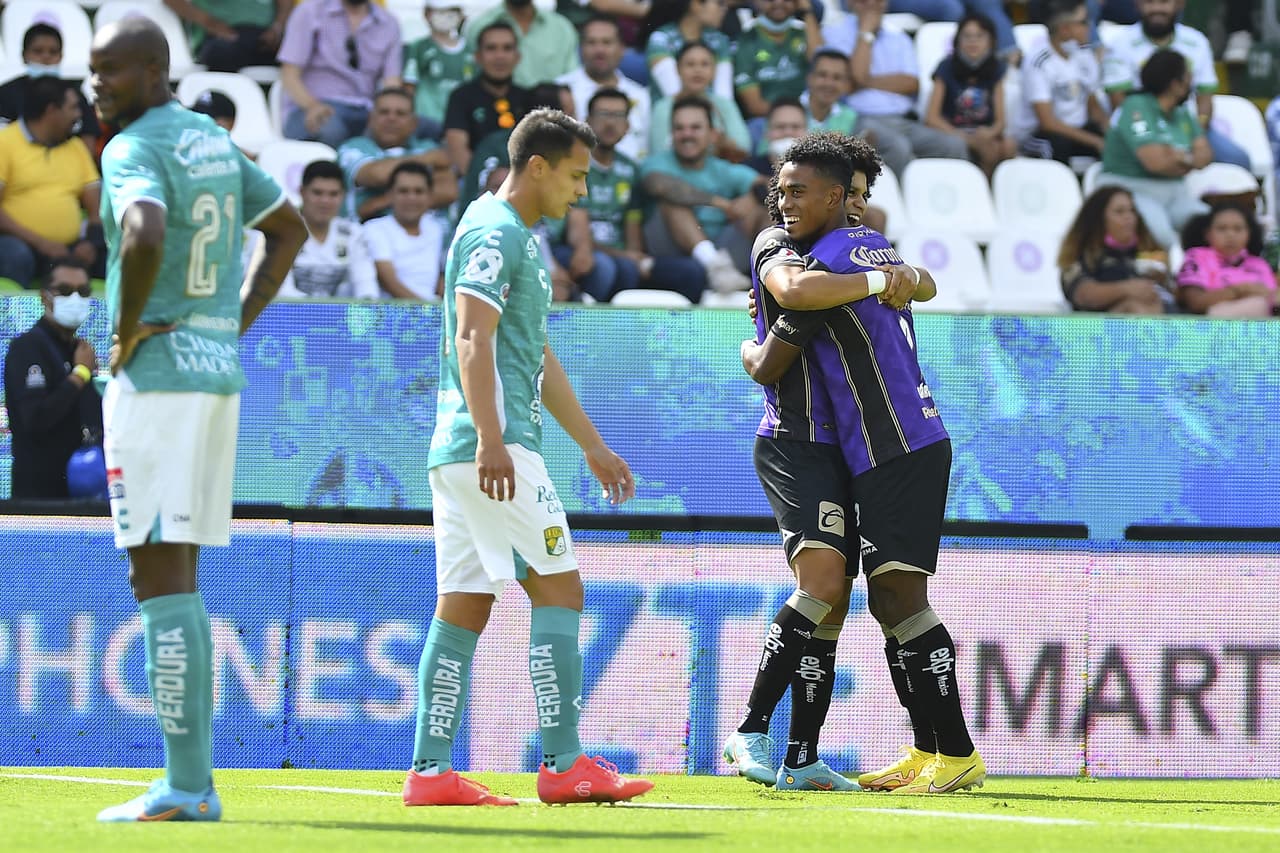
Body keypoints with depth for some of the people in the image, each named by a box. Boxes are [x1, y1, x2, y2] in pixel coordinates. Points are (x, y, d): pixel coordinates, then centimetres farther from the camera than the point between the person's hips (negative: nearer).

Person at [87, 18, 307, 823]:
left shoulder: (134, 149, -12)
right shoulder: (215, 141, 15)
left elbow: (144, 237, -32)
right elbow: (292, 228, 27)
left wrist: (126, 331, -17)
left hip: (154, 371, -9)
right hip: (220, 371, 9)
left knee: (159, 576, -8)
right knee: (179, 582, 12)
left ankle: (183, 786, -11)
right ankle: (197, 784, 11)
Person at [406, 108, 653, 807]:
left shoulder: (518, 238, 24)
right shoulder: (495, 232, -9)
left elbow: (539, 359, 31)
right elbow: (472, 340, -19)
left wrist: (592, 445, 32)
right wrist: (490, 439, -28)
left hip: (462, 454, 10)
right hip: (492, 444, -10)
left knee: (464, 606, 6)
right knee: (559, 587, -8)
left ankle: (429, 771, 2)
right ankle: (562, 764, -10)